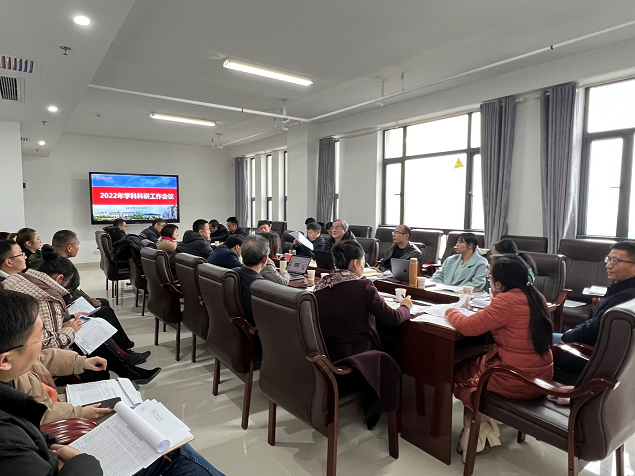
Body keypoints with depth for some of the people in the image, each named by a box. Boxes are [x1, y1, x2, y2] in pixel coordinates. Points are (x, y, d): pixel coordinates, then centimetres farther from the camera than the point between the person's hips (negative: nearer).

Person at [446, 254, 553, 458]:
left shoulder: (507, 301, -22)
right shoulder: (535, 296, 3)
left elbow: (468, 326, -20)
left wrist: (451, 311, -3)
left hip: (517, 382, -8)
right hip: (540, 376, 8)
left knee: (456, 373, 14)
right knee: (473, 364, 24)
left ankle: (480, 427, 19)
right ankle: (485, 421, 22)